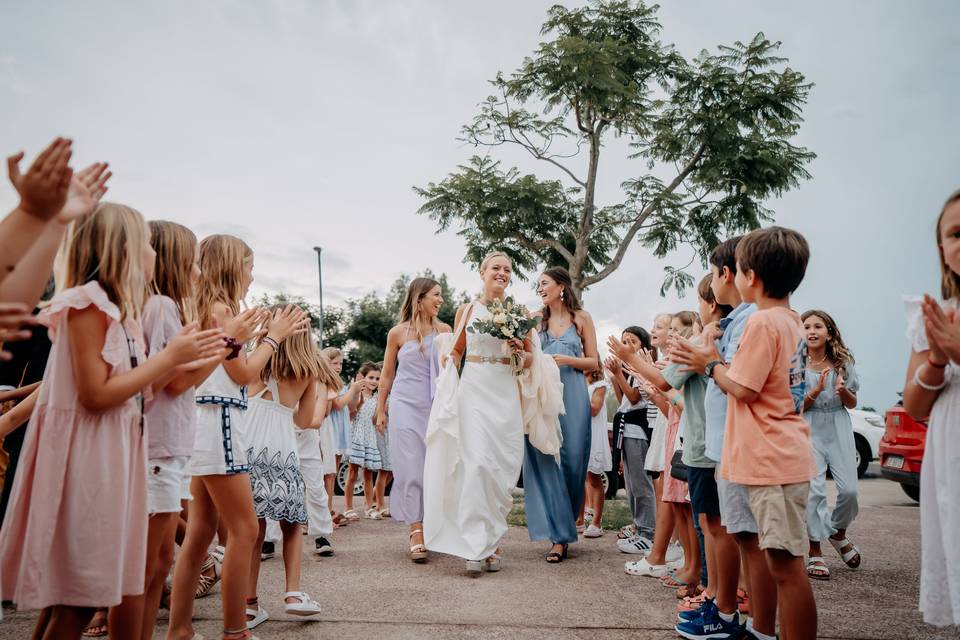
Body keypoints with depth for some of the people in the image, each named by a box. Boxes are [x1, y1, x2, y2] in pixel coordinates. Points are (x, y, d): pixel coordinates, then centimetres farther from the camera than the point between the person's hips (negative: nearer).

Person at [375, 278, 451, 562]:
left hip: (436, 408, 2)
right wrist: (381, 411, 10)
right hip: (406, 407, -2)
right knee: (411, 468, -2)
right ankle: (416, 532, 2)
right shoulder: (398, 333, 2)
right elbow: (387, 375, 9)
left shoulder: (444, 330, 6)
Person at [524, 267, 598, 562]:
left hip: (572, 396, -2)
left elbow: (593, 362, 6)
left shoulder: (582, 318, 7)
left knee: (571, 461, 1)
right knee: (544, 462, -4)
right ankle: (559, 535, 3)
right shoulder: (536, 320, 12)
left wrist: (566, 360, -9)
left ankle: (563, 530, 18)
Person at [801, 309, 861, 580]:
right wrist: (817, 390, -21)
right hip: (809, 431, -2)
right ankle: (814, 552, 4)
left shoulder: (842, 362, 4)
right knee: (814, 490, -9)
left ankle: (838, 533, 27)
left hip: (839, 429, 2)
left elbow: (852, 404, 9)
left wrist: (843, 390, -14)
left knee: (849, 489, -3)